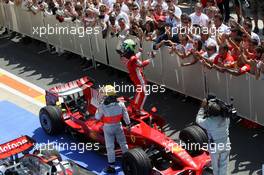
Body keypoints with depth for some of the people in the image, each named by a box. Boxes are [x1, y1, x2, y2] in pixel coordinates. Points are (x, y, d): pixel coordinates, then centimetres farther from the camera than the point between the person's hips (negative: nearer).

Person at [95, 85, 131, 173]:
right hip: (118, 126, 3)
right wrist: (128, 124, 12)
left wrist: (99, 108, 6)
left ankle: (111, 166, 8)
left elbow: (97, 117, -9)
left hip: (108, 127, -3)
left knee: (110, 147, 5)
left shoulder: (102, 106, -23)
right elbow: (125, 115, -3)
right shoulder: (120, 104, -14)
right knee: (123, 143, 20)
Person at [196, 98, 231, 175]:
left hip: (214, 146, -3)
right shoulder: (225, 118, -19)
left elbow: (198, 120, -10)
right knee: (223, 163, 21)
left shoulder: (208, 122, -29)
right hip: (226, 145, 3)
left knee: (215, 164, 22)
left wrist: (202, 107, -8)